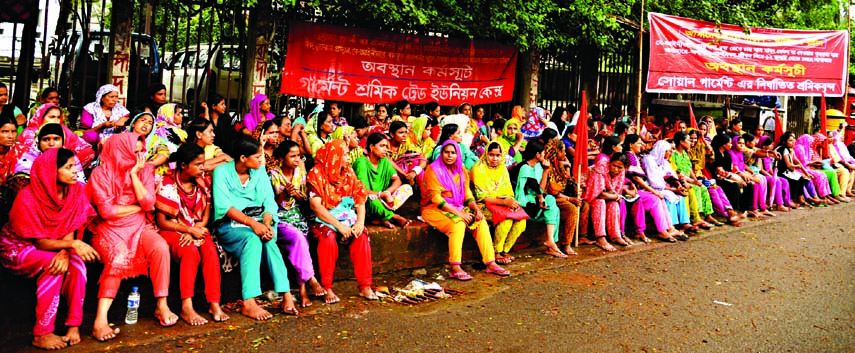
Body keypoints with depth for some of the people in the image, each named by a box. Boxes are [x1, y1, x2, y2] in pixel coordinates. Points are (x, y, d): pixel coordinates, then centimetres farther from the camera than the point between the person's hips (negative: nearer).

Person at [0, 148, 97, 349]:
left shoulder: (75, 191, -10)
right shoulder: (28, 197, -25)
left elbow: (69, 231, -9)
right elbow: (40, 243, -23)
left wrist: (65, 252, -31)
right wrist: (72, 244, -39)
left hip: (54, 245, 4)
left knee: (76, 261, -28)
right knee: (51, 264, -33)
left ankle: (74, 325, -21)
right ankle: (41, 335, -27)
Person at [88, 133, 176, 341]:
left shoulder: (145, 171, 4)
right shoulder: (101, 173, -6)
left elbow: (148, 203, -9)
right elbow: (106, 210, -13)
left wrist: (134, 174, -12)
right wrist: (137, 207, -6)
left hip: (139, 226, 3)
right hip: (109, 229, -3)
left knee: (160, 247, -29)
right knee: (119, 259, -34)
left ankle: (162, 306, -20)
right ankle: (100, 320, -36)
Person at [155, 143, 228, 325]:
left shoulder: (203, 183, 3)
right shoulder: (168, 184, -10)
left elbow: (206, 215, 5)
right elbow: (162, 221, -10)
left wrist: (196, 231, -15)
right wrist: (190, 229, -19)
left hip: (197, 230, 4)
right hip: (173, 231, -4)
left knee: (211, 251, -29)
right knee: (191, 252, -35)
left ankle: (214, 304, -29)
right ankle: (187, 307, -34)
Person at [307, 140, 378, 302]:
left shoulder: (348, 172, 10)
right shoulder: (316, 174, -5)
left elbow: (360, 199, 5)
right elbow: (315, 205, -13)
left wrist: (360, 222, -13)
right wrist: (339, 225, -20)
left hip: (348, 219, 4)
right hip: (325, 220, -4)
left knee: (362, 237, -26)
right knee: (328, 237, -35)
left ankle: (364, 286, -20)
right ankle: (326, 289, -25)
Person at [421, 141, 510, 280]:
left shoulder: (460, 169, 10)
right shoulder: (433, 170, -11)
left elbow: (467, 193, 11)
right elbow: (435, 198, -18)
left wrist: (476, 208, -9)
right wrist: (458, 212, -23)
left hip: (457, 207, 7)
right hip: (435, 210, -6)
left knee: (481, 221, -14)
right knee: (458, 224, -33)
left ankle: (490, 263, -12)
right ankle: (455, 269, -30)